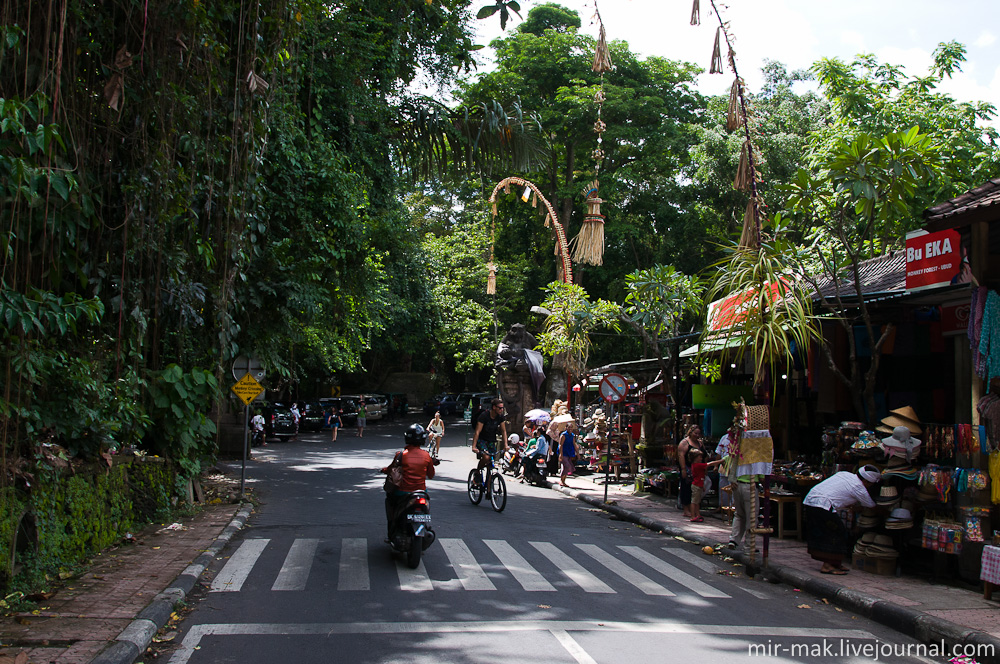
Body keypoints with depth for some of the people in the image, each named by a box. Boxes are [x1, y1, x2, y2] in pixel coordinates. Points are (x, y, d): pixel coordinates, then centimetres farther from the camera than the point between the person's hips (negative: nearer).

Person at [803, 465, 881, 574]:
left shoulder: (844, 474, 19)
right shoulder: (858, 488, -3)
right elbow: (872, 506, 8)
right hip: (822, 506, -9)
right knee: (838, 533, 0)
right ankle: (828, 565, -2)